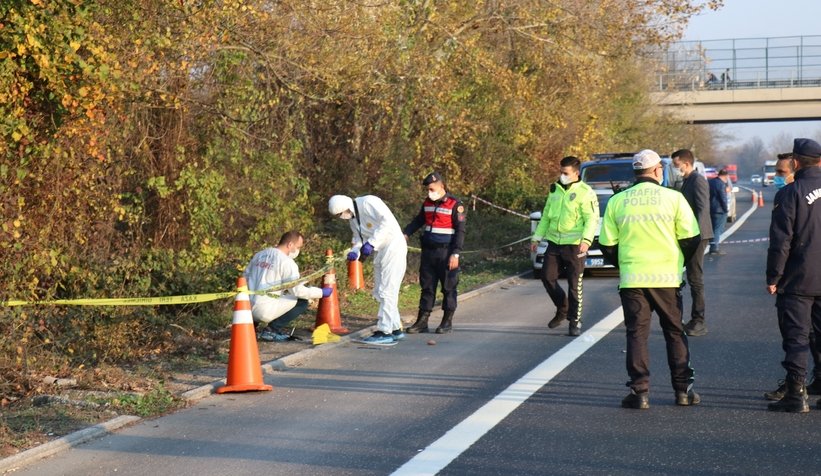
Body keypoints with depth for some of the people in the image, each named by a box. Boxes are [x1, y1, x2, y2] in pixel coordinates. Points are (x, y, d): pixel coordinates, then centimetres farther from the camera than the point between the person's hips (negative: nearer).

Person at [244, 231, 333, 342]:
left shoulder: (259, 255, 13)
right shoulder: (286, 262, -10)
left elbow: (246, 276, 20)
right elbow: (298, 290, -13)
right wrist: (321, 292, -2)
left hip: (248, 309, 8)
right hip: (265, 311, -8)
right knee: (302, 302, 3)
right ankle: (270, 330, -3)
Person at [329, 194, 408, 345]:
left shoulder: (368, 203, -17)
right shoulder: (353, 218, 12)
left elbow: (387, 221, -27)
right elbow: (359, 239, 16)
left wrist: (371, 243, -29)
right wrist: (354, 252, -6)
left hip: (393, 248, -10)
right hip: (381, 252, 10)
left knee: (386, 291, -9)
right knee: (380, 292, 13)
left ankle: (385, 331, -6)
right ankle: (396, 329, 20)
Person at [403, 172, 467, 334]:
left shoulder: (455, 204, -9)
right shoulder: (427, 203, 10)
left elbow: (460, 231, -10)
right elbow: (418, 220, 24)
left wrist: (455, 254, -15)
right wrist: (406, 233, 7)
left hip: (446, 252, -6)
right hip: (428, 251, 6)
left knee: (448, 287, 2)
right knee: (427, 286, 7)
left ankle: (447, 322, 11)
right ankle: (422, 321, 10)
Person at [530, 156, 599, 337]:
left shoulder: (585, 193, -7)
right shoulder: (555, 190, 13)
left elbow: (592, 219, -13)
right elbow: (546, 216, 21)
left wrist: (586, 240, -26)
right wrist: (537, 237, 18)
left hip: (574, 245, -6)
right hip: (554, 242, 6)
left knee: (574, 284, -2)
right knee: (547, 277, 1)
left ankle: (575, 320, 9)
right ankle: (562, 309, 21)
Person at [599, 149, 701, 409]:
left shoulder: (617, 201, 1)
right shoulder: (673, 198, -3)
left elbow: (607, 245, 3)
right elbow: (691, 239, -2)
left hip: (631, 280, 1)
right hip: (667, 279, 0)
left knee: (636, 334, 5)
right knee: (675, 333, 11)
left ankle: (639, 392, 1)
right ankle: (683, 390, 15)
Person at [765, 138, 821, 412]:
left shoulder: (790, 193, -10)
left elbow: (781, 241, -13)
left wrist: (773, 277, -7)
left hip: (798, 281, -5)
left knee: (796, 338, 0)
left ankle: (796, 395, -2)